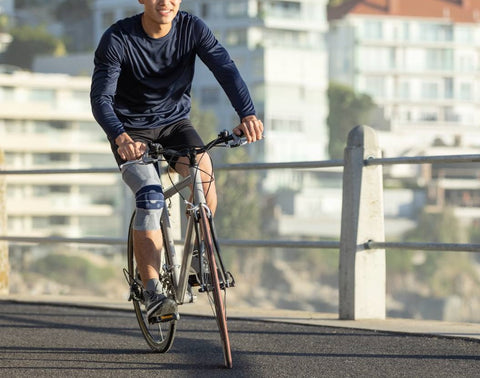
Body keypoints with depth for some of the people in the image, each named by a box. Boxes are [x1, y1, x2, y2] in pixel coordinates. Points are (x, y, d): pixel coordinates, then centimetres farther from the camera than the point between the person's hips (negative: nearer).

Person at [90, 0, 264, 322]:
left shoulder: (192, 28, -13)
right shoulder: (117, 39, -20)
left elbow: (225, 69, -24)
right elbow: (101, 98, -25)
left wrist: (247, 114, -41)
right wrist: (120, 137, -45)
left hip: (175, 122, 2)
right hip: (132, 129, -2)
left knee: (203, 170, -27)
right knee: (150, 197, -25)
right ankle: (153, 294, -24)